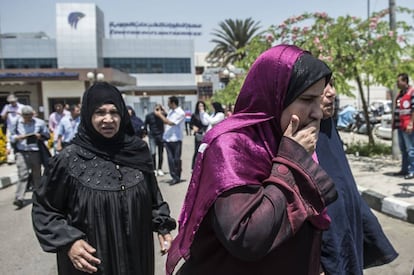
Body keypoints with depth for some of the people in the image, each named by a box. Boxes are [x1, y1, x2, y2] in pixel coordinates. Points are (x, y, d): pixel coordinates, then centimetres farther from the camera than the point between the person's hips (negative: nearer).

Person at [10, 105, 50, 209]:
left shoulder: (39, 123, 1)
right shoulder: (17, 122, 4)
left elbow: (47, 135, 9)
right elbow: (12, 137, 12)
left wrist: (40, 136, -12)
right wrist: (18, 137, -9)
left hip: (35, 152, 1)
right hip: (21, 152, -1)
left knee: (36, 175, 11)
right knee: (22, 175, -10)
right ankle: (19, 198, -12)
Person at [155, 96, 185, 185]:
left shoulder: (181, 113, -12)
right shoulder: (170, 111, 10)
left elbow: (170, 123, -19)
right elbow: (166, 122, 14)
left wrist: (160, 115, -12)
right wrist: (161, 114, 2)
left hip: (176, 140, -6)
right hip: (167, 139, 6)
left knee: (176, 159, 4)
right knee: (170, 159, 5)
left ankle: (177, 177, 15)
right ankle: (174, 177, 12)